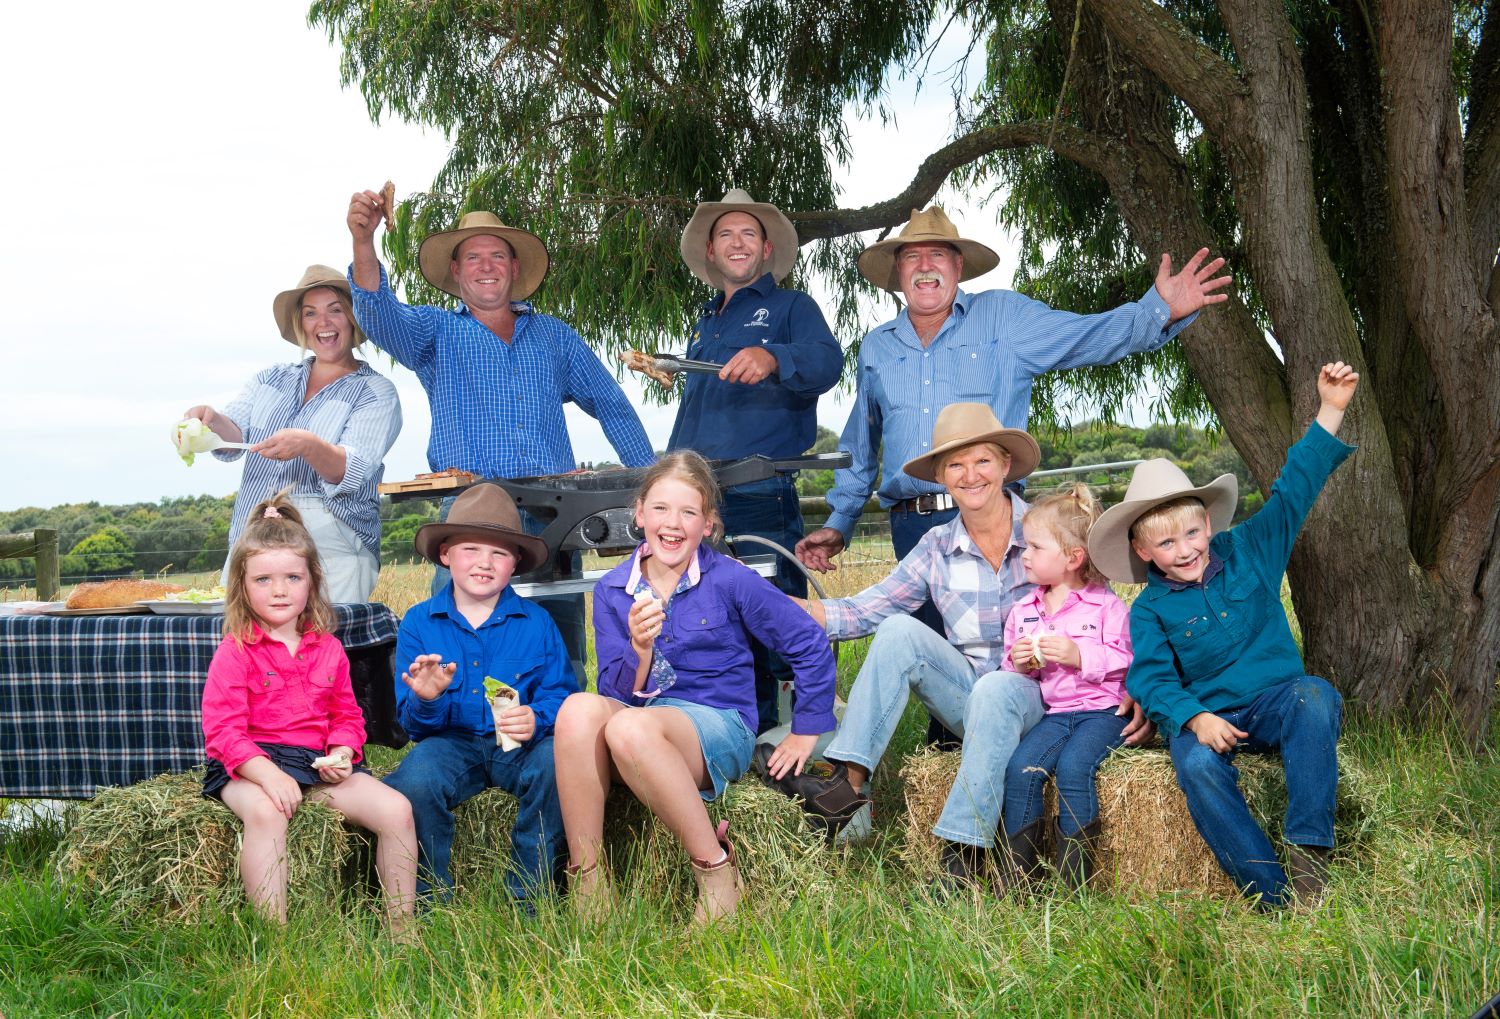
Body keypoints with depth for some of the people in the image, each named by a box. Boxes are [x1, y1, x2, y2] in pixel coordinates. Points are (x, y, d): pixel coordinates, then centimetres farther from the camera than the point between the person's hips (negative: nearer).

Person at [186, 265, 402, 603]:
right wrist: (212, 421, -18)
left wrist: (308, 446, -27)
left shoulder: (377, 392, 5)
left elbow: (353, 475, -8)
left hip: (332, 549, -3)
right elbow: (235, 436, 5)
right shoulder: (270, 379, 19)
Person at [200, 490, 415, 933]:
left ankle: (400, 927, -3)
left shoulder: (328, 648, 12)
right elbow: (222, 729, -10)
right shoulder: (235, 651, -2)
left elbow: (346, 714, 20)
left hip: (319, 763, 4)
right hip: (251, 764, -4)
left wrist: (342, 751, -4)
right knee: (265, 812, -39)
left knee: (396, 809, -14)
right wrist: (269, 775, -26)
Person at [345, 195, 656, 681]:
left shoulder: (554, 335, 19)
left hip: (554, 519, 2)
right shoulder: (435, 331, 13)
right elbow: (381, 315, -9)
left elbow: (612, 407, 21)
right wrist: (363, 242, -27)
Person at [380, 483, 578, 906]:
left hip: (519, 745, 0)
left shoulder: (536, 622, 4)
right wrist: (426, 701, -24)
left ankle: (528, 896, -12)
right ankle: (432, 897, -6)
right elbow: (411, 721, 2)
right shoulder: (418, 622, 4)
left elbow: (560, 693, -2)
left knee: (556, 762, -33)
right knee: (414, 780, -33)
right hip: (451, 742, 0)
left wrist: (538, 718, -26)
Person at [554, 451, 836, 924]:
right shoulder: (611, 591, 6)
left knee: (630, 727, -35)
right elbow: (617, 691, 0)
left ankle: (716, 867, -19)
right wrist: (639, 650, -20)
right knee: (578, 709, -30)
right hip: (642, 714, 3)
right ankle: (585, 878, -22)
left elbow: (811, 645, 2)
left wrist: (806, 731, 6)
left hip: (719, 727, -3)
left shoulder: (730, 580, -3)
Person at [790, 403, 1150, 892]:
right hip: (968, 694, 4)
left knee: (995, 689, -37)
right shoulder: (937, 548, 5)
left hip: (1036, 695, -3)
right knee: (900, 632, -20)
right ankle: (849, 778, -26)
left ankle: (965, 850, -35)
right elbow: (870, 607, -2)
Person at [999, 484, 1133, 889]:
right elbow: (1012, 668, 22)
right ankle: (1017, 874, -14)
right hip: (1054, 711, 5)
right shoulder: (1023, 610, 14)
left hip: (1103, 709, -4)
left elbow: (1126, 660, -8)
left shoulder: (1106, 605, -1)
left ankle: (1073, 881, -21)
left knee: (1073, 766, -30)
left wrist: (1079, 655, -19)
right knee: (1020, 767, -22)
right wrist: (1018, 664, -2)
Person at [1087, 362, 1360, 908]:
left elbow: (1293, 490, 5)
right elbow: (1152, 678, -6)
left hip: (1276, 700, 1)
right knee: (1197, 769, -35)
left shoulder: (1248, 551, 5)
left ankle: (1307, 847, -32)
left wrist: (1330, 411, -2)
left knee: (1315, 698, -34)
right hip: (1205, 715, -1)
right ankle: (1273, 893, -33)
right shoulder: (1150, 609, 2)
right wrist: (1195, 719, -26)